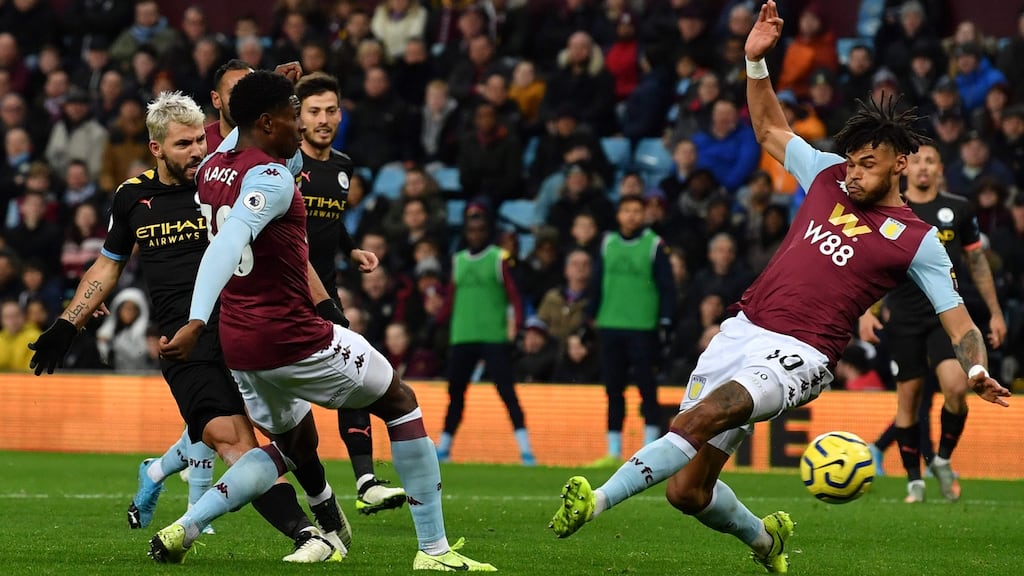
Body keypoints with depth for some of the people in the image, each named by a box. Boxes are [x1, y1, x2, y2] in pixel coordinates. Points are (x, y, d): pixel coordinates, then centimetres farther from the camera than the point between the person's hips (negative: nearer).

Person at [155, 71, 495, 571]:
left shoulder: (211, 170, 7)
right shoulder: (271, 178, -19)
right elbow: (228, 244, -34)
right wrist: (196, 323, -44)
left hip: (239, 341, 9)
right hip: (290, 338, -9)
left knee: (295, 444, 26)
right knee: (400, 402, 12)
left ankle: (182, 530, 8)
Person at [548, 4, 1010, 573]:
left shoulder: (917, 241, 0)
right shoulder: (829, 175, 14)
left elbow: (960, 322, -2)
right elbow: (771, 130, 30)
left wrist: (978, 370, -23)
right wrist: (757, 61, 18)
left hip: (798, 354, -6)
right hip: (743, 329, 6)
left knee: (706, 415, -35)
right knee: (689, 491, 2)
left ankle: (596, 500, -41)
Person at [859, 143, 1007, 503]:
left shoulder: (958, 210, 5)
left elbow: (977, 261, 13)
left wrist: (995, 312, 11)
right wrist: (865, 311, -8)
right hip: (904, 317, 0)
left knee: (956, 386, -19)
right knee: (908, 397, 1)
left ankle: (943, 460, 4)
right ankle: (914, 480, 13)